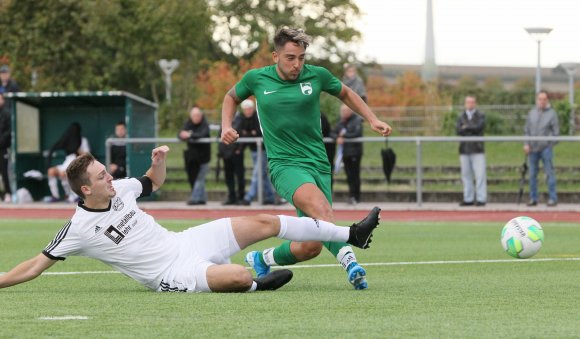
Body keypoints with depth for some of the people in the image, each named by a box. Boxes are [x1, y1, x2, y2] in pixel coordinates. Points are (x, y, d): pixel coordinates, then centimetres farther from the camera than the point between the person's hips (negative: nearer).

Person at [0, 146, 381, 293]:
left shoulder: (121, 189, 3)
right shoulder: (79, 228, -16)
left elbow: (154, 181, 23)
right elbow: (36, 266, -11)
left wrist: (160, 160, 2)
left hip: (185, 241, 7)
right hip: (171, 273, -7)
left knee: (263, 222, 0)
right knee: (240, 276, -35)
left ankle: (351, 234, 7)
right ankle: (257, 284, 3)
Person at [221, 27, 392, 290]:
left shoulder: (317, 75, 3)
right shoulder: (256, 79, 2)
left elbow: (345, 94, 23)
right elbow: (232, 97, 23)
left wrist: (372, 119, 12)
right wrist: (226, 126, 7)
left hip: (318, 163, 3)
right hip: (285, 164, -3)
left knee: (311, 247, -4)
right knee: (320, 206, -35)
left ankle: (262, 259, 23)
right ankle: (348, 260, -50)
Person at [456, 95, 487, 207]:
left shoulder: (480, 116, 7)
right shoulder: (461, 117, 16)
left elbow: (479, 127, -11)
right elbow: (458, 130, 0)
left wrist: (466, 127, -1)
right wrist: (472, 129, -10)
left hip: (477, 149, -4)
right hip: (464, 149, 4)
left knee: (480, 174, -9)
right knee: (466, 175, 5)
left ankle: (481, 198, -8)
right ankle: (468, 199, 10)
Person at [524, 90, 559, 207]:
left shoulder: (552, 113, 0)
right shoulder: (532, 113, 11)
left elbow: (556, 132, -1)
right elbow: (526, 130, 14)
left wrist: (550, 143, -11)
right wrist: (526, 144, 3)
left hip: (546, 148, -4)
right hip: (533, 148, 4)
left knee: (549, 173, -4)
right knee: (532, 174, 7)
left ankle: (553, 198, -1)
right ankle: (533, 198, 13)